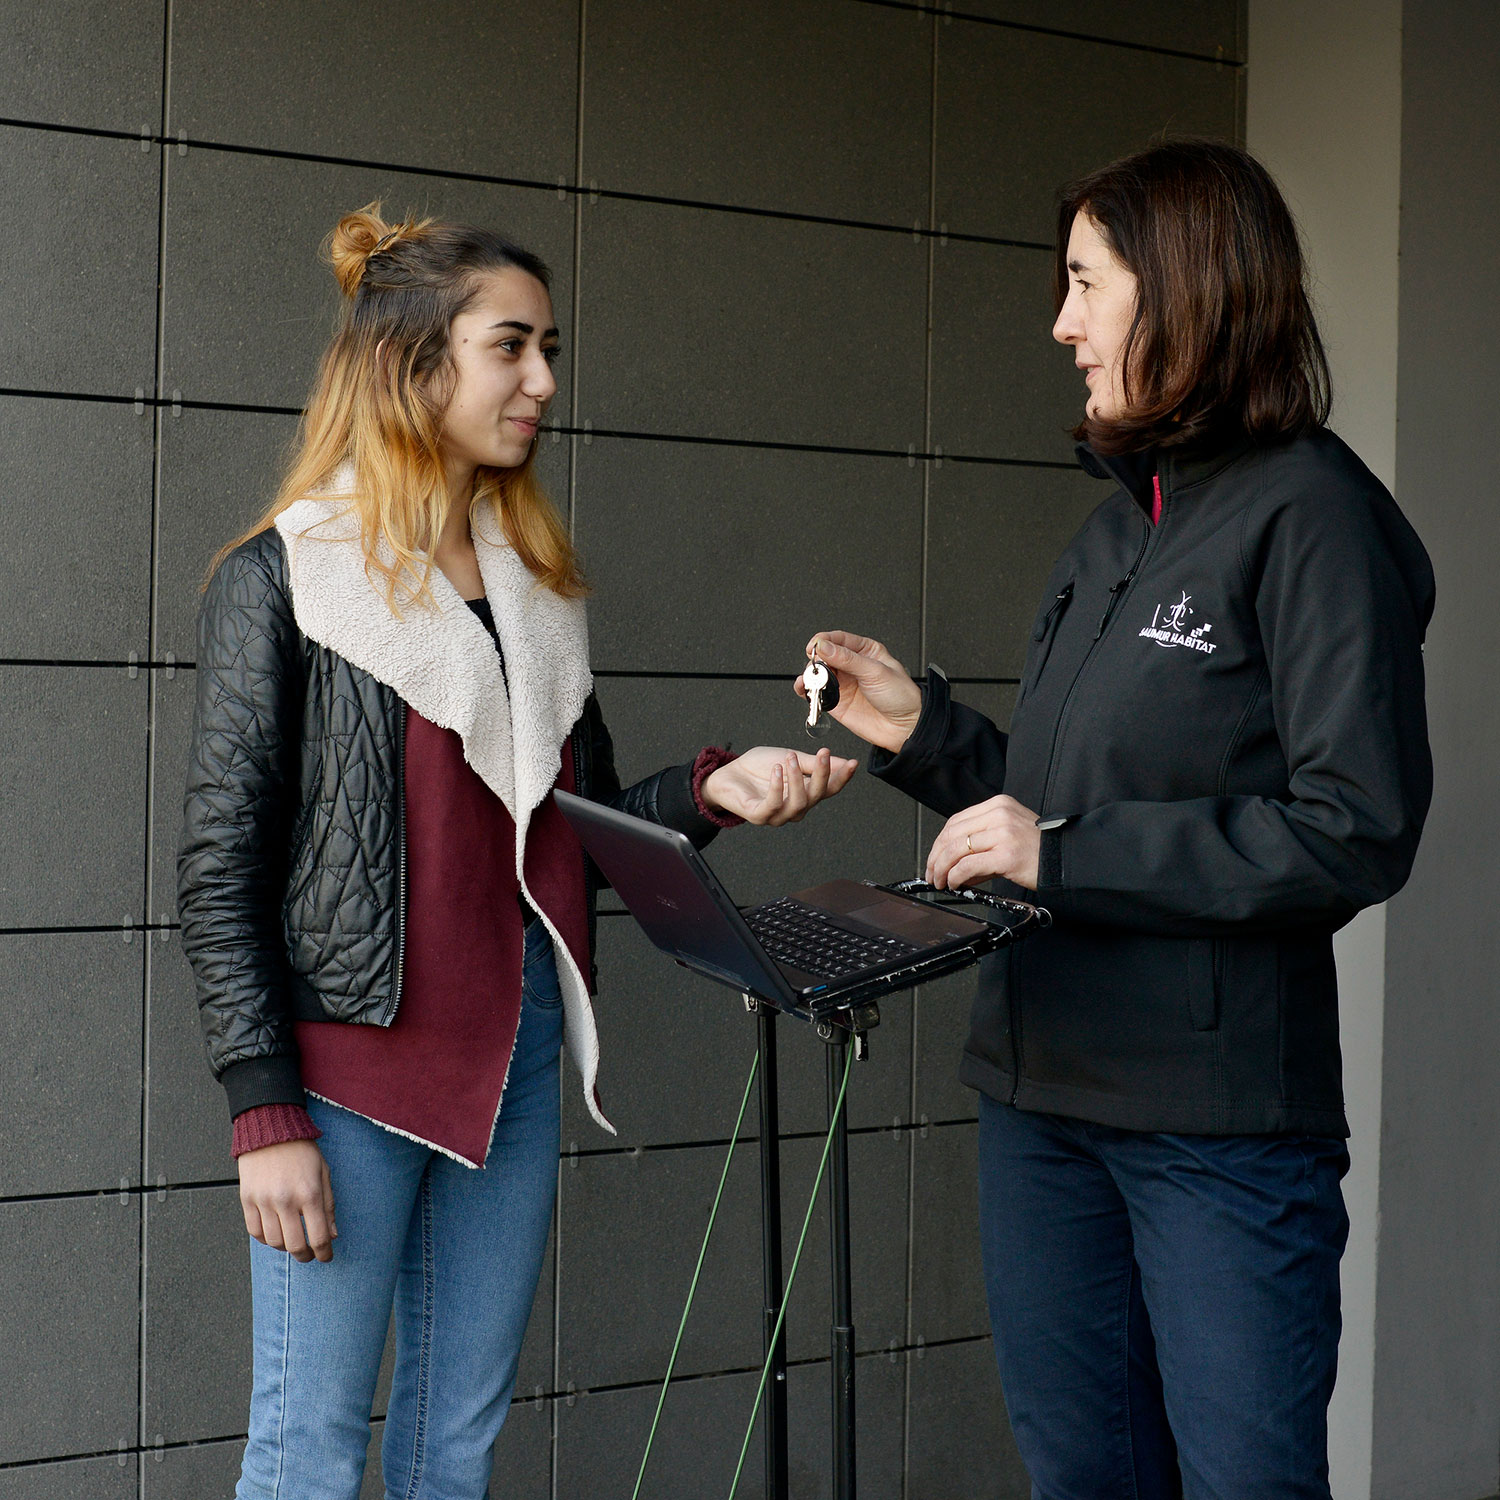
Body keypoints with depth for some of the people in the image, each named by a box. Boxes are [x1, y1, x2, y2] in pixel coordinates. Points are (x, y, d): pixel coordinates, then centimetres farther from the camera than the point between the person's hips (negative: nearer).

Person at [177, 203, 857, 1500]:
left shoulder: (539, 580, 12)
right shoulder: (286, 577, -6)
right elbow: (223, 867, -8)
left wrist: (712, 791, -5)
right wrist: (266, 1113, -13)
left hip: (517, 1054, 6)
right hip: (351, 1063, -5)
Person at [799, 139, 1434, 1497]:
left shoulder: (1309, 514, -9)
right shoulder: (1111, 534, 15)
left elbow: (1359, 832, -18)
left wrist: (1066, 856, -18)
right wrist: (922, 732, 7)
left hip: (1221, 1117, -8)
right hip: (1044, 1085, 8)